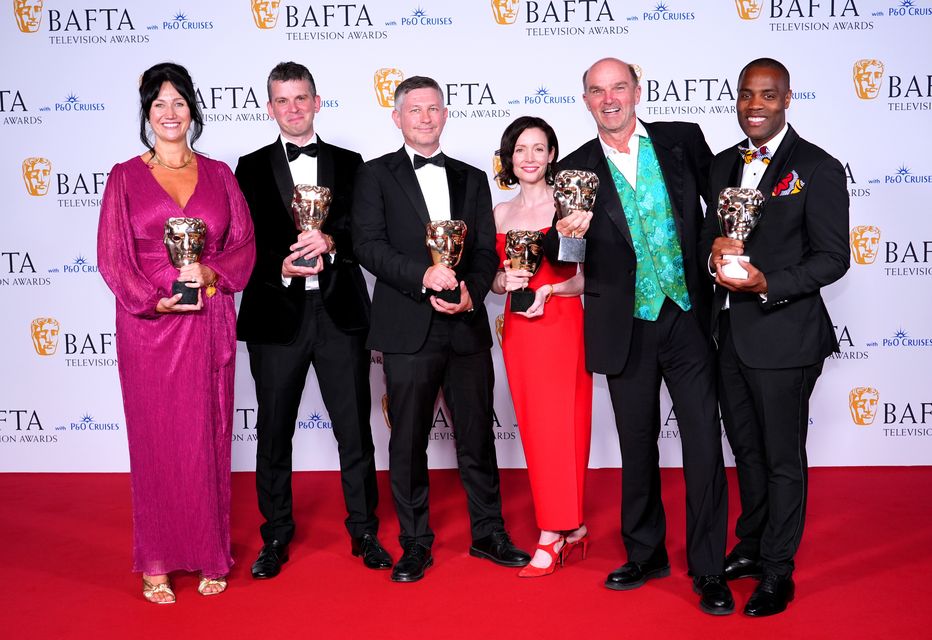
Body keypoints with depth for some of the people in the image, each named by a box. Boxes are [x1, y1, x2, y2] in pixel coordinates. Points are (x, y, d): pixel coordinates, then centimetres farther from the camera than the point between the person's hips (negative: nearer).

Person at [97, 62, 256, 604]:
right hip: (148, 325, -1)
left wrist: (209, 271, -13)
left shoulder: (219, 174, 10)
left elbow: (245, 244, 6)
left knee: (208, 437, 6)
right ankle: (156, 563, 16)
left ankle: (210, 556, 19)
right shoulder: (126, 177, 4)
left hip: (210, 325, 2)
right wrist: (154, 299, -15)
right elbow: (111, 255, -1)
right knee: (155, 440, 4)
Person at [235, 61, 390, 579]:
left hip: (339, 311, 0)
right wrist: (281, 267, -18)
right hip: (277, 314, 0)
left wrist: (330, 241, -18)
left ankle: (364, 532, 20)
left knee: (355, 429, 5)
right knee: (274, 431, 8)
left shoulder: (348, 164, 10)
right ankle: (276, 537, 23)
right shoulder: (252, 168, 8)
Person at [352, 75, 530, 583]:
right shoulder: (376, 175, 5)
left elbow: (487, 251, 9)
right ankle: (415, 544, 19)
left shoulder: (472, 179, 15)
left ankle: (488, 533, 25)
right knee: (408, 442, 6)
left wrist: (471, 291, -11)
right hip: (408, 330, -2)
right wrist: (423, 275, -20)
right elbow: (368, 245, -7)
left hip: (467, 327, 3)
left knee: (477, 436, 10)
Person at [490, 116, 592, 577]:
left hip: (562, 326, -5)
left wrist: (548, 289, -20)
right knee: (534, 430, 8)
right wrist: (504, 281, -8)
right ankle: (572, 526, 21)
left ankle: (553, 534, 6)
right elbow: (494, 279, 13)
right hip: (517, 330, 5)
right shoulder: (500, 213, 11)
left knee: (559, 428, -4)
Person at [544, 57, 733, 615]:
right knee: (637, 447, 13)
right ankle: (646, 554, 30)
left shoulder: (683, 140, 2)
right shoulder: (576, 170, 1)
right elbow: (558, 256, -2)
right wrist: (566, 233, -23)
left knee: (704, 442, -2)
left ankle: (709, 569, 12)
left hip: (688, 317, -1)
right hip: (627, 328, 1)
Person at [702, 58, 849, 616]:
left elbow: (833, 257, -11)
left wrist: (767, 284, -25)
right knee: (746, 449, 20)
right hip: (730, 334, 6)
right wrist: (716, 246, -8)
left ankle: (778, 573, 21)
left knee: (783, 458, 6)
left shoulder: (818, 169, -9)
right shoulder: (724, 165, 11)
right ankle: (750, 547, 38)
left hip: (783, 335, -6)